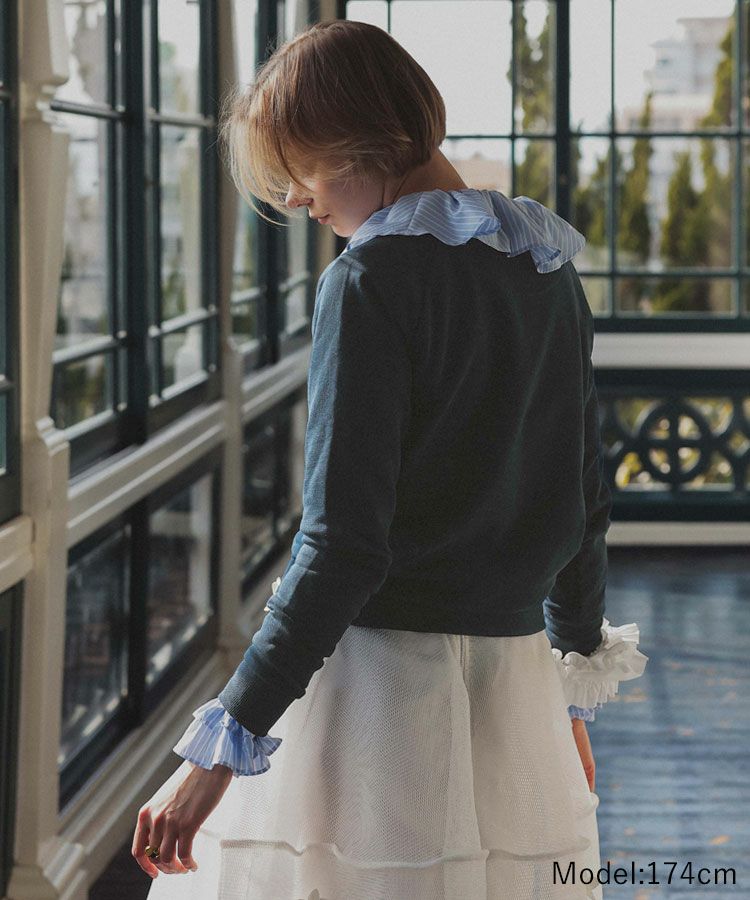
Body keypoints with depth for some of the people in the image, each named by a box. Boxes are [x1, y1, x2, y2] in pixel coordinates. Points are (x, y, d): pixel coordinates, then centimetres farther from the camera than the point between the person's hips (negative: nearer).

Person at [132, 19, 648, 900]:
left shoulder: (373, 277, -12)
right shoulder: (546, 267, 10)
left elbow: (342, 544, -19)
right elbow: (584, 504, 17)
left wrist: (220, 753, -17)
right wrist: (576, 691, 28)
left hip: (383, 671, -7)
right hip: (514, 684, 7)